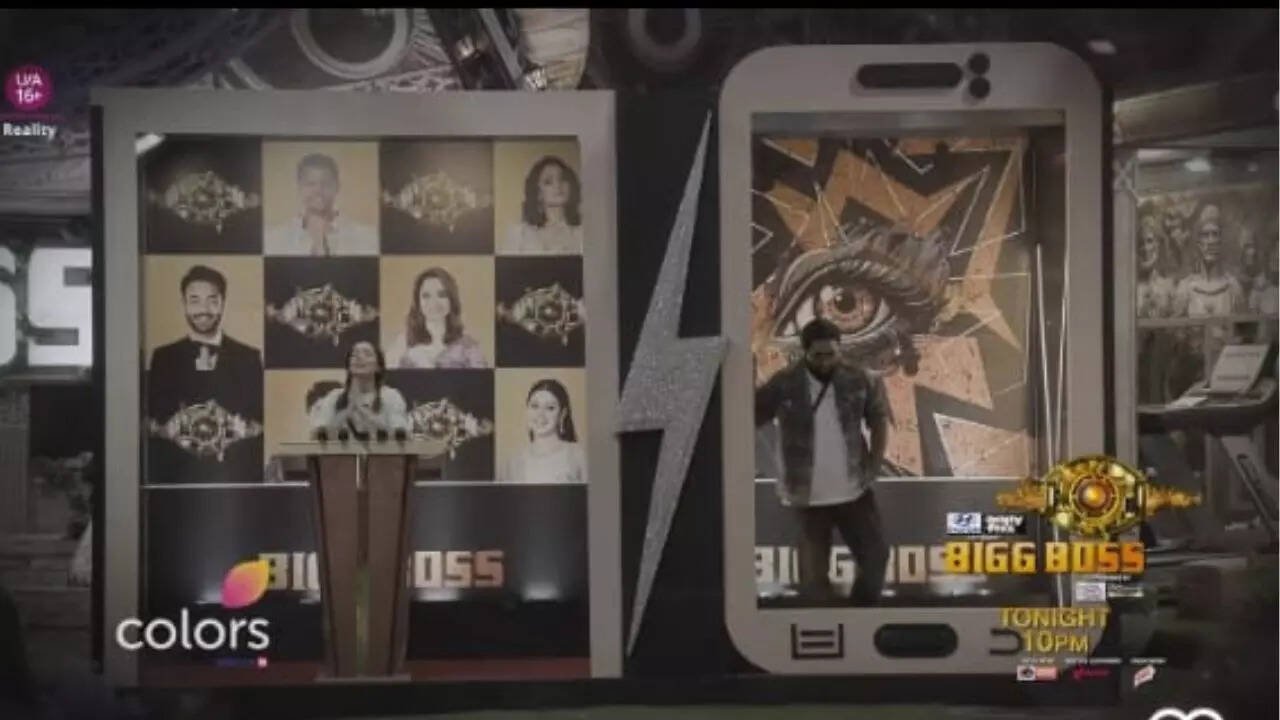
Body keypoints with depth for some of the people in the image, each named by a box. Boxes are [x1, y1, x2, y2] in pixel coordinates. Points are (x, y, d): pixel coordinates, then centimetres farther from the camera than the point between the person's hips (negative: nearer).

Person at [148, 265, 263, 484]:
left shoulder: (250, 358, 8)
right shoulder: (163, 358, 9)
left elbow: (263, 421, 6)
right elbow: (149, 422, 8)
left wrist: (240, 429, -8)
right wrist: (171, 429, -7)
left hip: (236, 477, 0)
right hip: (177, 477, 0)